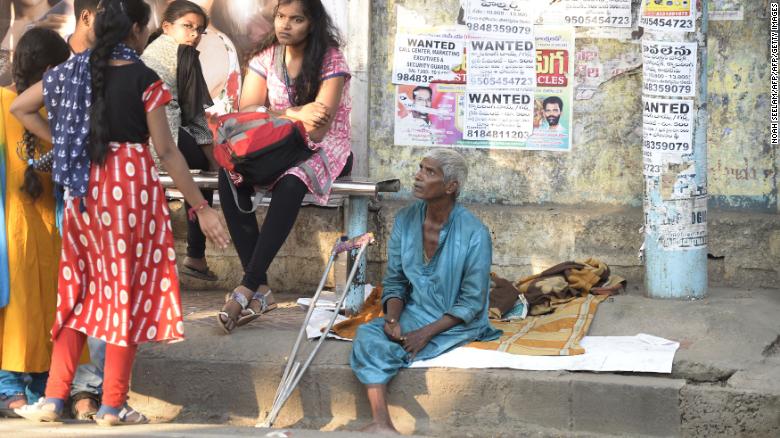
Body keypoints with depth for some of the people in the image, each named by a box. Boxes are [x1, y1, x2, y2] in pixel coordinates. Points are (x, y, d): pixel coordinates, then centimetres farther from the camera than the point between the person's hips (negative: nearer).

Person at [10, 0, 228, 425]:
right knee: (128, 290, 4)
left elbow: (19, 107, 11)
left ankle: (54, 398, 10)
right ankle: (111, 406, 7)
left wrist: (62, 143, 12)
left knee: (80, 288, 14)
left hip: (84, 186, 5)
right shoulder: (144, 79, -10)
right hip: (132, 185, -5)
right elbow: (166, 151, -10)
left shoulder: (73, 70, 4)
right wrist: (201, 208, -4)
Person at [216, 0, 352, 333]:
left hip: (323, 150, -4)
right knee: (230, 174, -27)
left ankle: (247, 288, -38)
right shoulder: (265, 57, 4)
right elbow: (247, 112, -8)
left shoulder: (331, 61, -10)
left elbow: (317, 130, -18)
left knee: (291, 183, -39)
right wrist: (294, 114, -21)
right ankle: (260, 289, -31)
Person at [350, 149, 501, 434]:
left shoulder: (474, 234, -14)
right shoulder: (405, 221, 1)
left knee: (382, 350, -27)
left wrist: (427, 332, -19)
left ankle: (381, 423, -9)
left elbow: (472, 303, -12)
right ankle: (382, 424, -34)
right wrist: (393, 319, -13)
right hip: (414, 314, 5)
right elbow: (394, 281, 7)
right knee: (368, 334, -25)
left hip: (457, 325, -5)